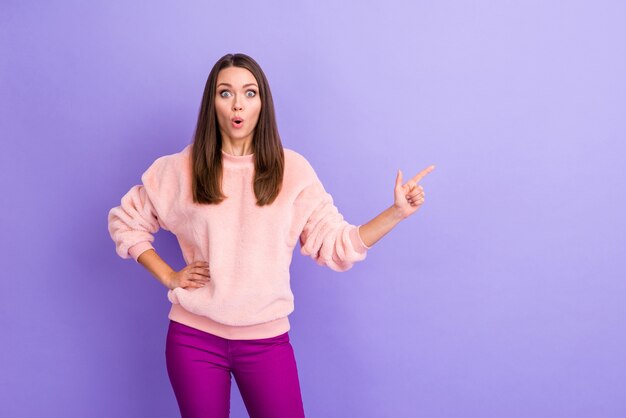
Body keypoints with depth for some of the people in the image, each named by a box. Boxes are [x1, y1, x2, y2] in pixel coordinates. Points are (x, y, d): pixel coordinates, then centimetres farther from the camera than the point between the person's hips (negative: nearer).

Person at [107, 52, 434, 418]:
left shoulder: (292, 170, -3)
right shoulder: (181, 169, -1)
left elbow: (336, 245, -4)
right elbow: (125, 222, 10)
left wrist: (397, 212, -16)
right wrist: (167, 276, 0)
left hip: (266, 339, 0)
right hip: (193, 337, 1)